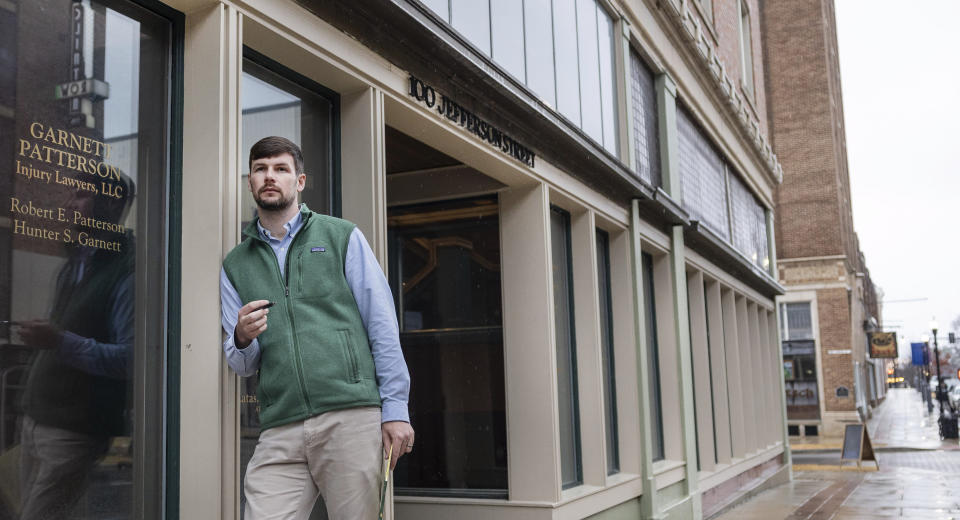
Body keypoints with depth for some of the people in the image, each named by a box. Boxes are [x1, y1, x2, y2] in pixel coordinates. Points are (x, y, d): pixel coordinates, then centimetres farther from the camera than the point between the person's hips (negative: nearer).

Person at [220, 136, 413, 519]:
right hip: (279, 431, 2)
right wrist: (243, 339, -7)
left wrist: (396, 408, -5)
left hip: (351, 415, -2)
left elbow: (382, 325, 4)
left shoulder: (342, 237, 10)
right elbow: (241, 365, 17)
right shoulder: (235, 265, 18)